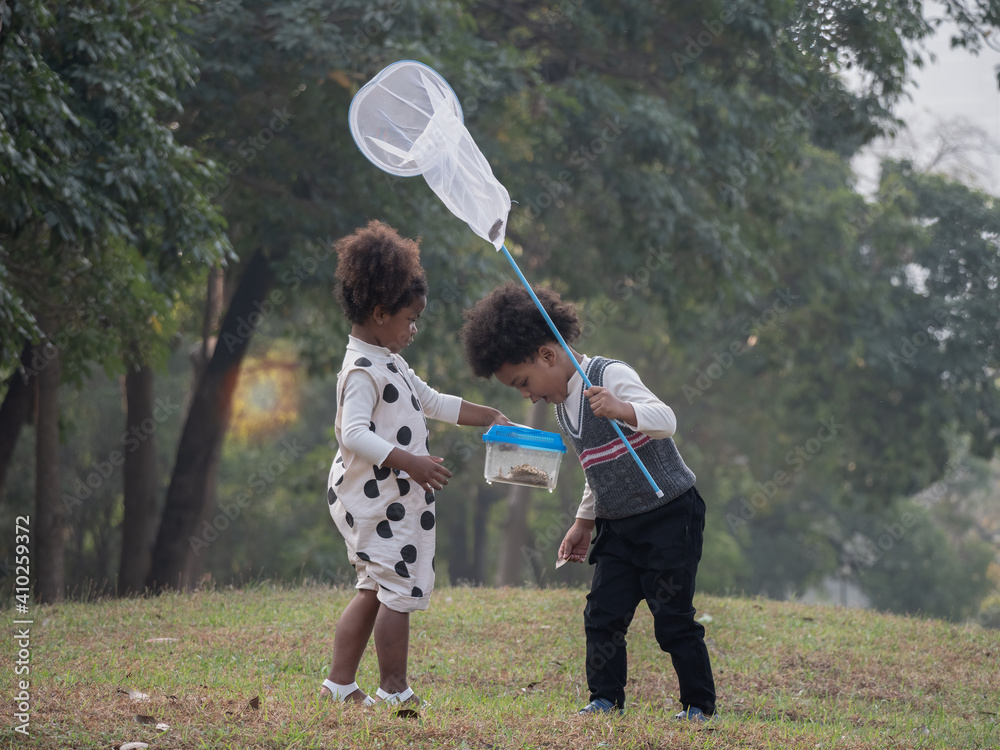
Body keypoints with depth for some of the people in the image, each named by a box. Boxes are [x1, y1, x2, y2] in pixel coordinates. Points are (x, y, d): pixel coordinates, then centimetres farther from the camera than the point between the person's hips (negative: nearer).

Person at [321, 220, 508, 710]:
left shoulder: (389, 362, 17)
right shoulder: (362, 370, -17)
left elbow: (433, 402, 28)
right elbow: (354, 434, -29)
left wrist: (490, 418, 25)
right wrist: (409, 462, -36)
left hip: (394, 498, 11)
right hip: (376, 499, -11)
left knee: (375, 590, 14)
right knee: (401, 589, -6)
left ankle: (340, 683, 17)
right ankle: (394, 690, 1)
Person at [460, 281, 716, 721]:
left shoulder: (610, 376, -16)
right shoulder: (561, 408, 10)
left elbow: (666, 420, -31)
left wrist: (624, 411, -49)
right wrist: (584, 522, 23)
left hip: (670, 515, -8)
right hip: (618, 526, 8)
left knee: (673, 618, -6)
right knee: (603, 614, 0)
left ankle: (700, 704, 4)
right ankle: (606, 699, 9)